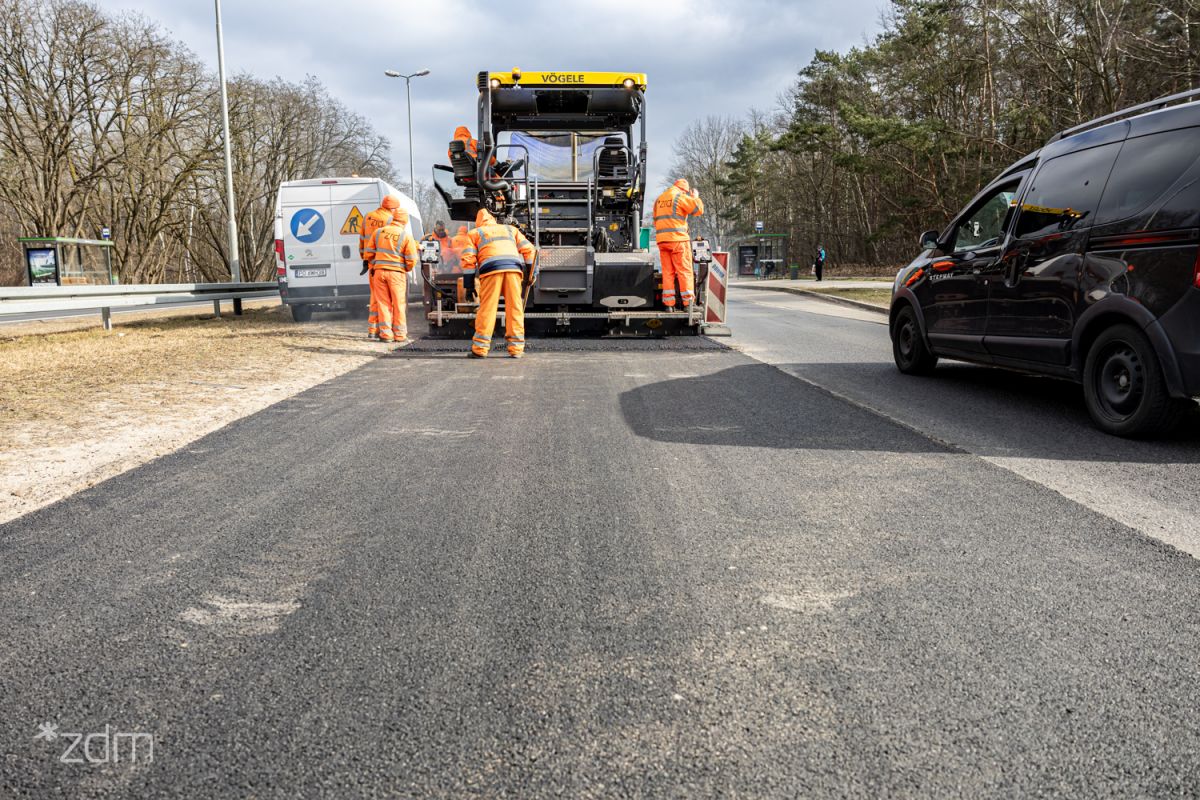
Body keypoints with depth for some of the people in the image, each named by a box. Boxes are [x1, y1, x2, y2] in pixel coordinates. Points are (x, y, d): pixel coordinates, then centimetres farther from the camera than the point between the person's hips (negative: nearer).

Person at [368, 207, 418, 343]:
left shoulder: (378, 232, 6)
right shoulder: (406, 236, -6)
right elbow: (411, 259, -6)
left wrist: (372, 266, 23)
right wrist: (408, 269, 14)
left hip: (379, 271, 3)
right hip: (397, 272, -3)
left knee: (384, 303, 9)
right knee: (399, 304, 5)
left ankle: (385, 333, 7)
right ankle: (399, 334, 8)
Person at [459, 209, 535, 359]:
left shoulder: (474, 233, 22)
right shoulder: (510, 229, 30)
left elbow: (468, 259, 8)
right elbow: (528, 249, 20)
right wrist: (529, 270, 23)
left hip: (491, 268, -2)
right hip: (514, 267, 2)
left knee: (487, 308, -2)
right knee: (514, 307, 2)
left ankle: (480, 348, -4)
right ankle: (516, 348, -1)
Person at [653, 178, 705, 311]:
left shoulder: (659, 199, 19)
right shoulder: (680, 196, -3)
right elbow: (698, 209, -8)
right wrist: (696, 197, 9)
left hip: (661, 239, 6)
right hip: (678, 239, -6)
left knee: (668, 272, 7)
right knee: (685, 271, -2)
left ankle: (668, 303, 3)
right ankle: (688, 303, -5)